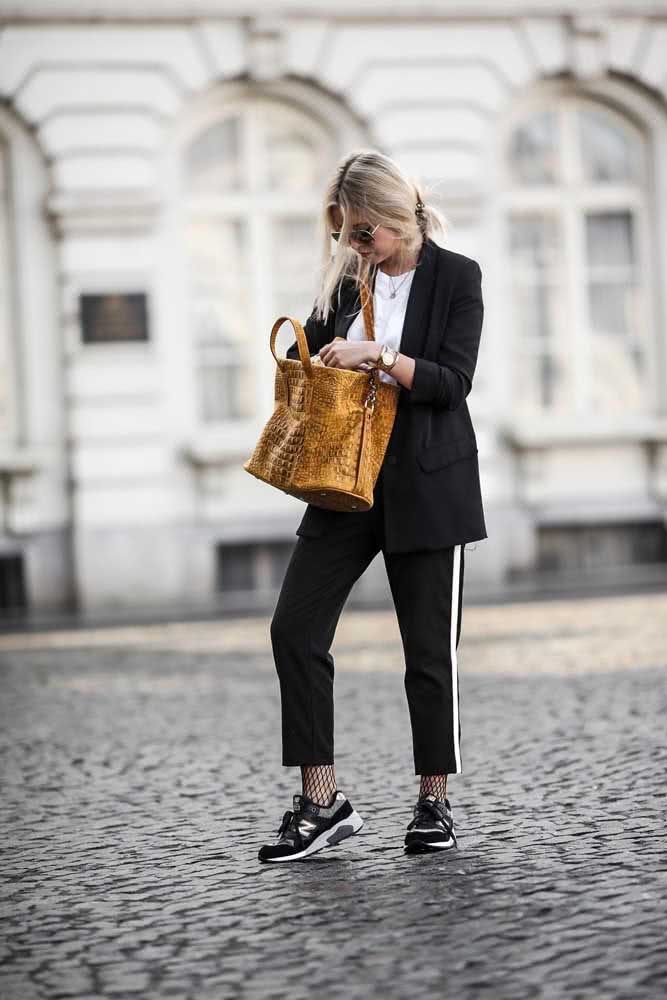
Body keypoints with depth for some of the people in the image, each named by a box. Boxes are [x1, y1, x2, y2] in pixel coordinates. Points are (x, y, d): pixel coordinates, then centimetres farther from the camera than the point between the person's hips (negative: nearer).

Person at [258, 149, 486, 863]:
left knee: (429, 647, 1)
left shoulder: (456, 277, -3)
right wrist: (327, 354, -2)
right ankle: (321, 801, 0)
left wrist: (379, 356, -22)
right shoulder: (348, 280, 10)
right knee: (295, 628, -6)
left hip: (427, 484, -5)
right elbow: (308, 353, 20)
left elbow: (452, 379, -12)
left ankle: (434, 803, 16)